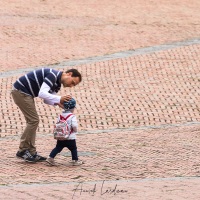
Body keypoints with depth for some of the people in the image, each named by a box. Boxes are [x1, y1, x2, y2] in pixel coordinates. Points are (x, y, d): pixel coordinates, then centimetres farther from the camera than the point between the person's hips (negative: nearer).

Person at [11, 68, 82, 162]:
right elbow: (42, 94, -30)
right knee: (33, 120, -9)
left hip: (25, 93, 10)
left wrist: (58, 103, -7)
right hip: (20, 91, -10)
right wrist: (59, 99, -34)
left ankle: (31, 152, 14)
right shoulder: (53, 75, -21)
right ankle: (22, 151, -2)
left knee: (32, 121, 11)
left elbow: (47, 99, 12)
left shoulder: (57, 83, 10)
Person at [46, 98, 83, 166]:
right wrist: (75, 130, -1)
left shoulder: (60, 116, 5)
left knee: (58, 148, 12)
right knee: (73, 149, 10)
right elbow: (74, 126, -21)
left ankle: (50, 157, 4)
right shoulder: (72, 117, -14)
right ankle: (75, 161, 14)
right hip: (70, 138, -5)